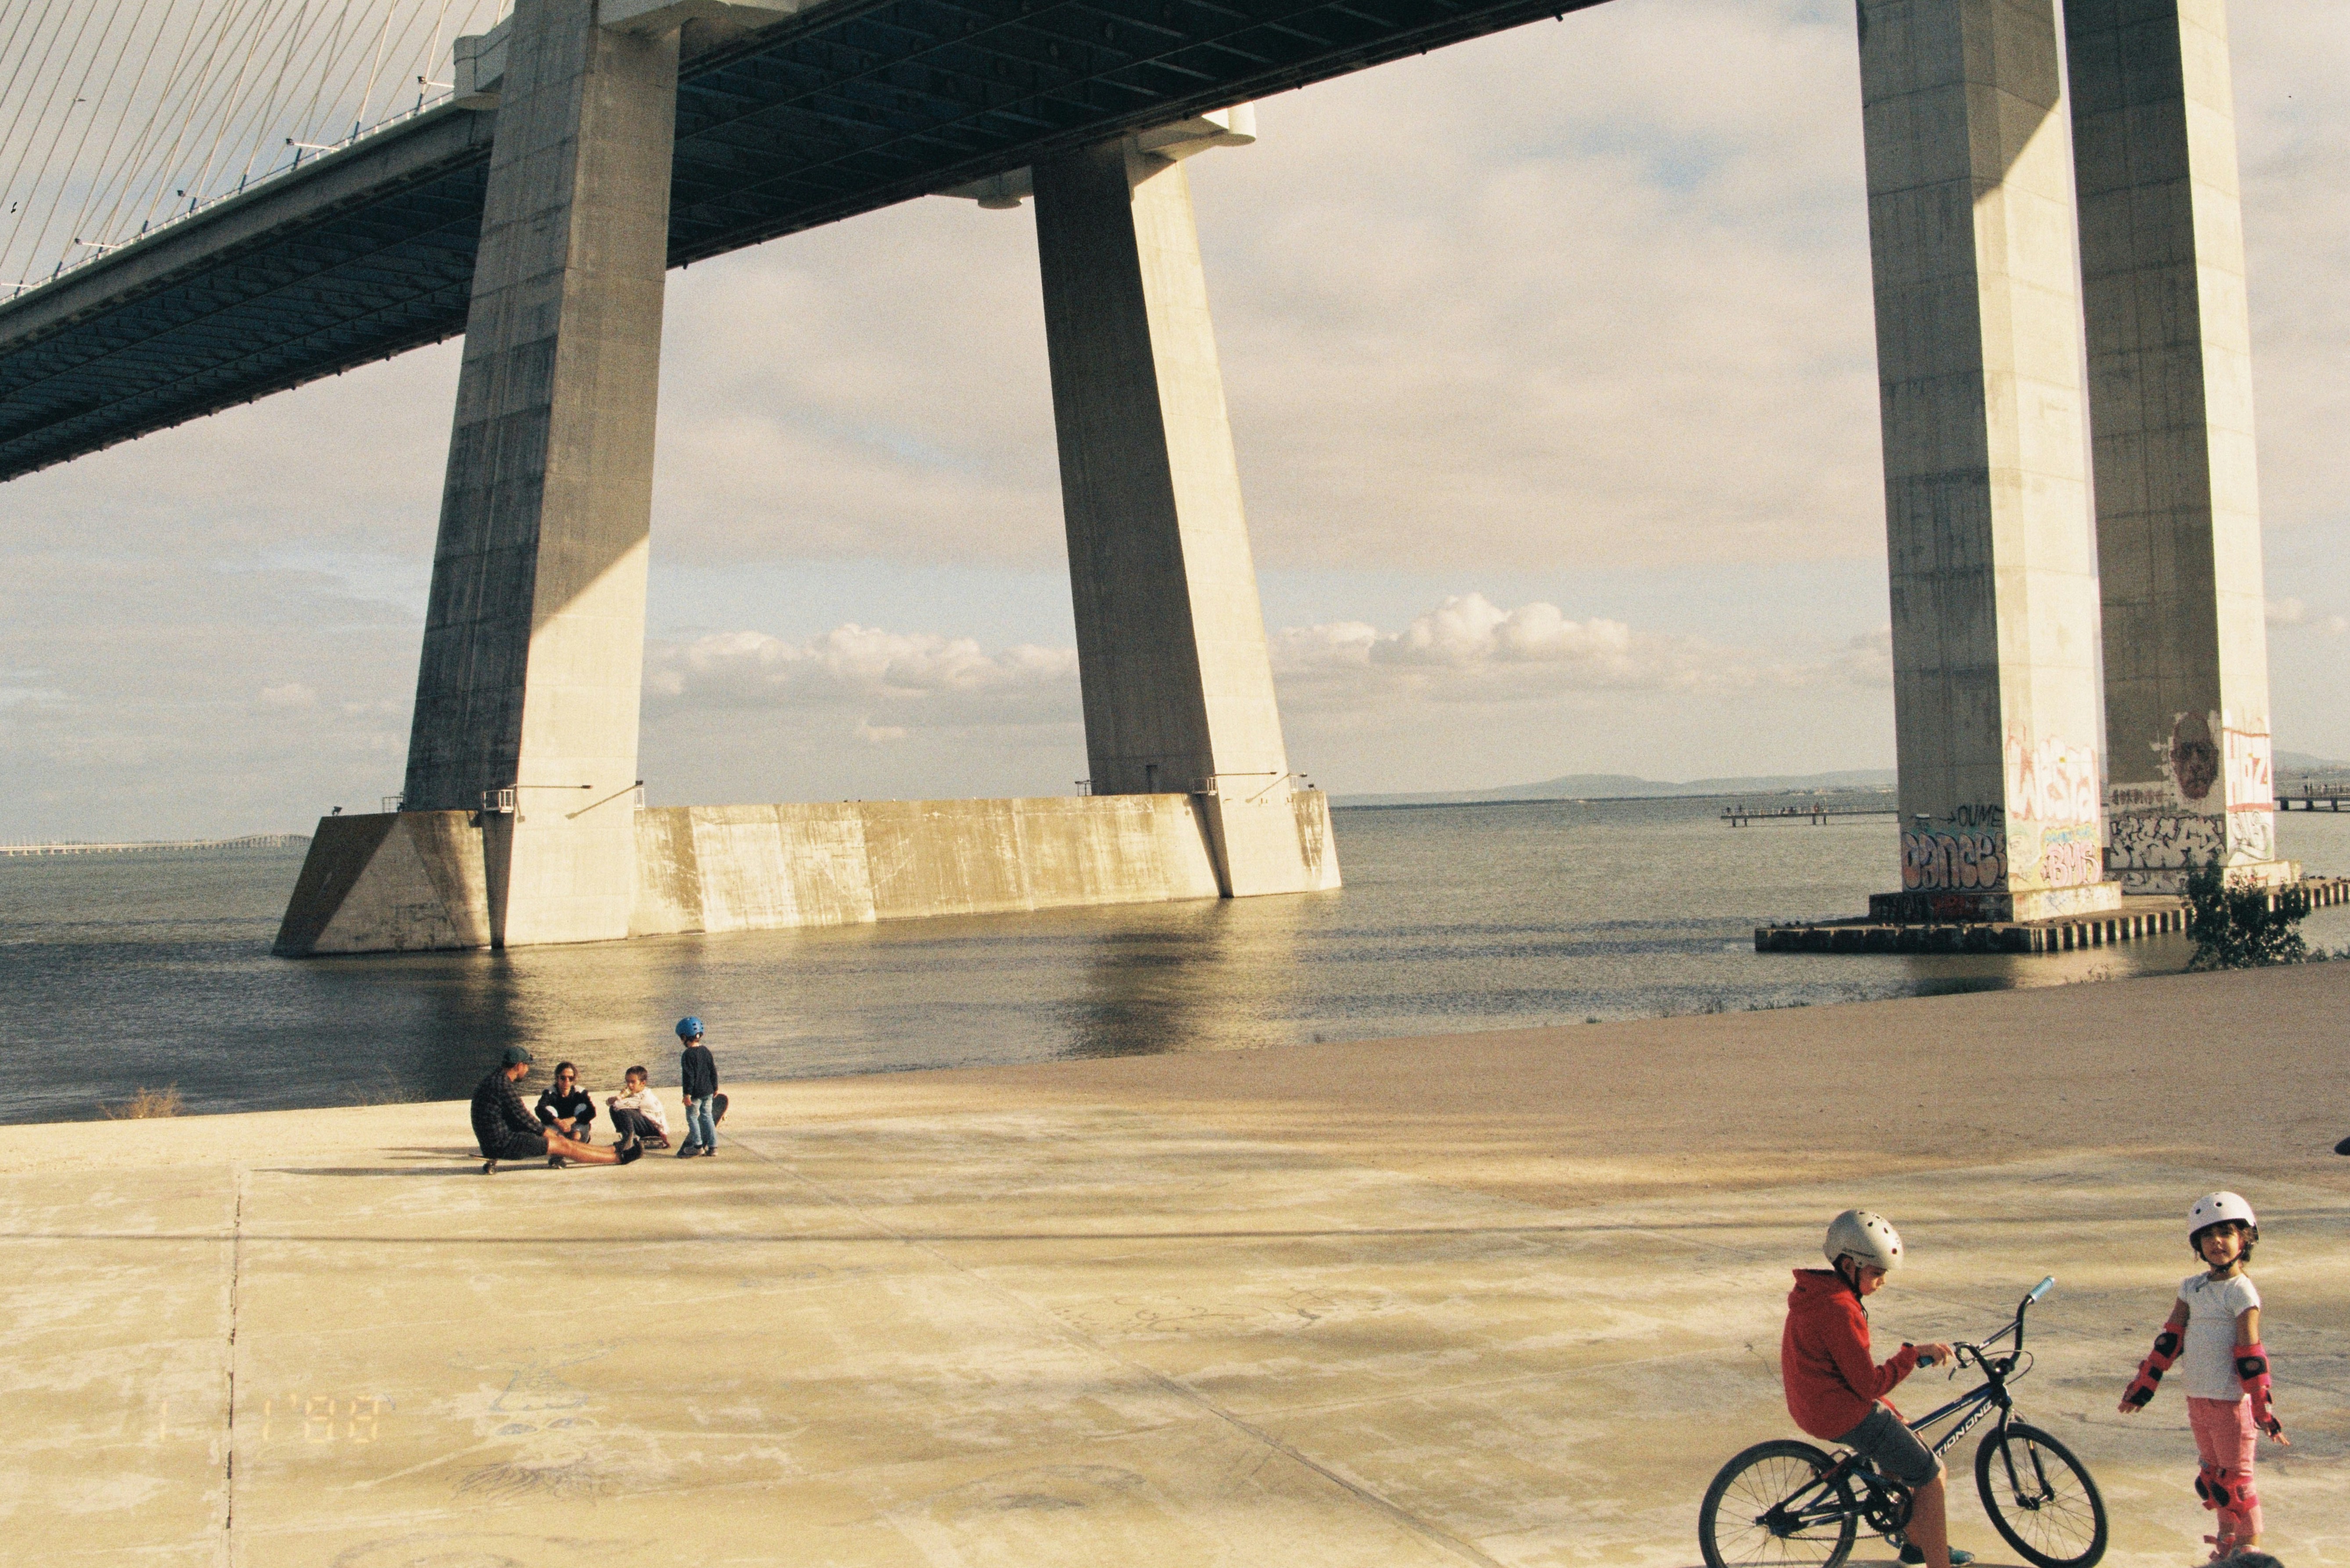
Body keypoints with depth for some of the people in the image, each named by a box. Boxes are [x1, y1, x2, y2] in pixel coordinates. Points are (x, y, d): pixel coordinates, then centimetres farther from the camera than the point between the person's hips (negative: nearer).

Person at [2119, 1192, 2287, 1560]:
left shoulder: (2241, 1292, -11)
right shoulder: (2192, 1287, 7)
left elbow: (2250, 1355, -14)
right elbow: (2170, 1339, 9)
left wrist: (2264, 1409, -14)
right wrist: (2143, 1386, 8)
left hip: (2231, 1401, -6)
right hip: (2197, 1398, 6)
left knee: (2235, 1478, 1)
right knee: (2212, 1475, 15)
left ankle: (2250, 1548, 15)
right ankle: (2226, 1541, 30)